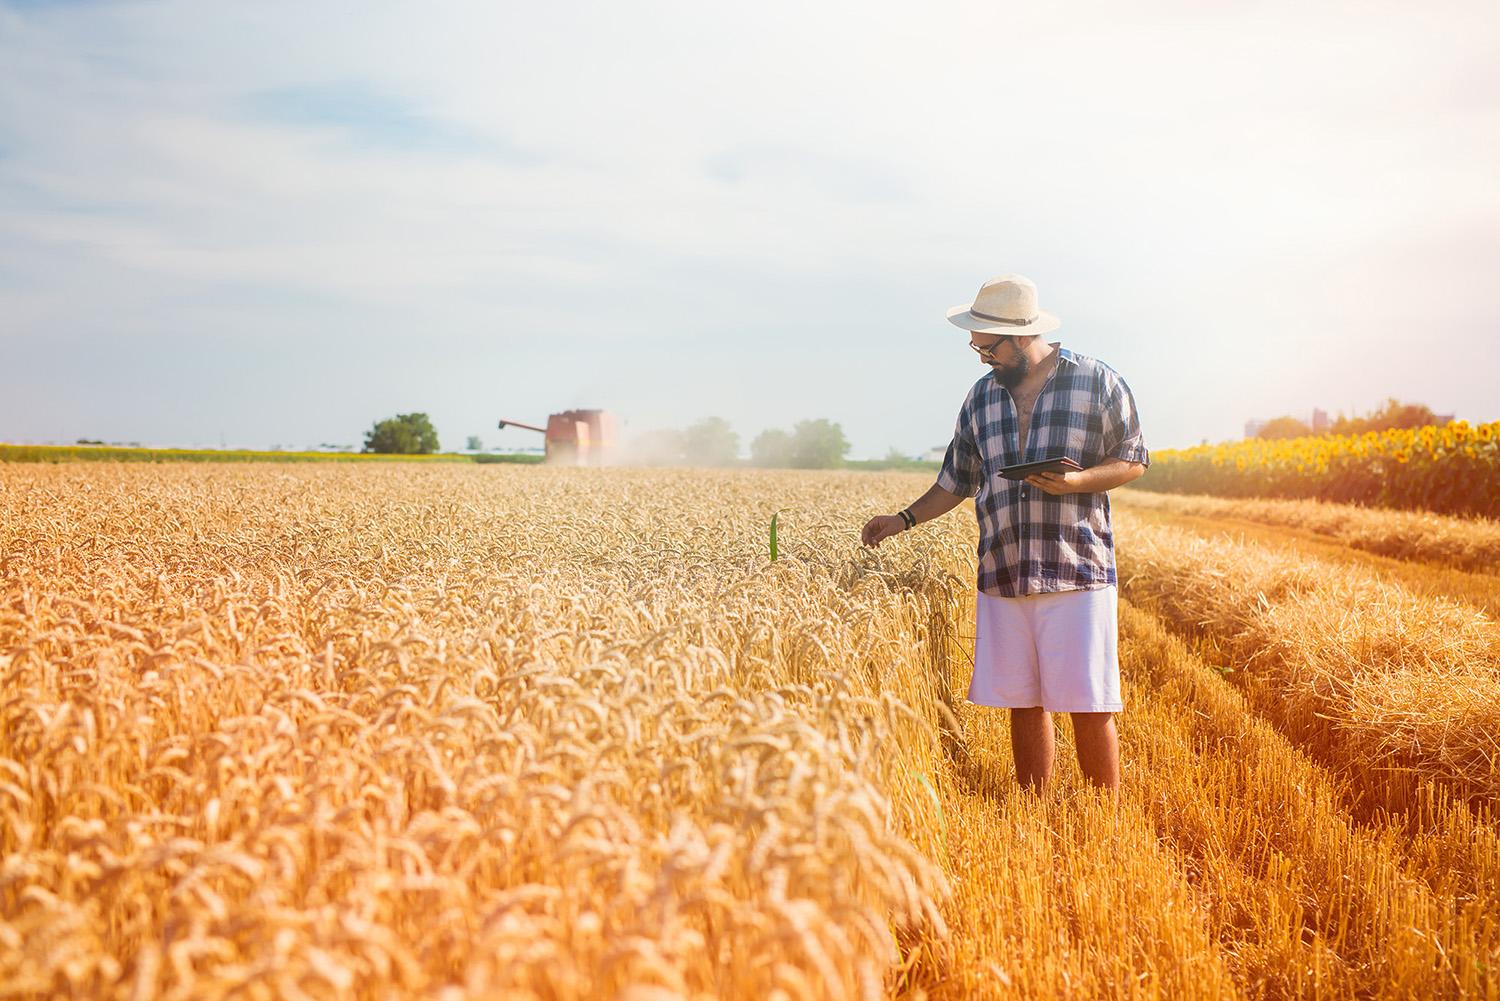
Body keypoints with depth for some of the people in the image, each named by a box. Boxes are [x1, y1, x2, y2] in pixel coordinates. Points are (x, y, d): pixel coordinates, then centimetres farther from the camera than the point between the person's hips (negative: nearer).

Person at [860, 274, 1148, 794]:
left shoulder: (1098, 382, 0)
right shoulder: (982, 397, 12)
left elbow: (1132, 461, 4)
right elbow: (959, 480, 20)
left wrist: (1074, 482, -13)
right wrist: (905, 519, 10)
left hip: (1078, 573, -4)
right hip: (1004, 576, 4)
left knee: (1091, 707, -3)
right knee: (1024, 704, 7)